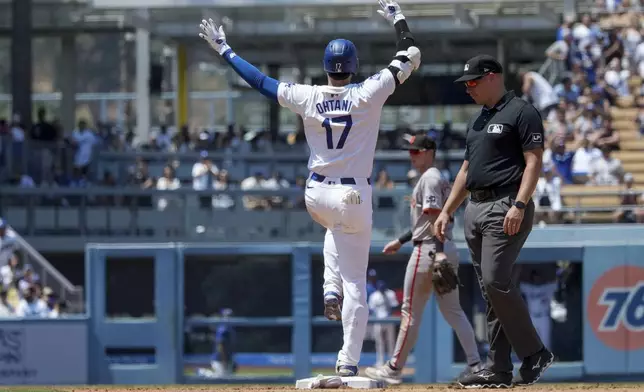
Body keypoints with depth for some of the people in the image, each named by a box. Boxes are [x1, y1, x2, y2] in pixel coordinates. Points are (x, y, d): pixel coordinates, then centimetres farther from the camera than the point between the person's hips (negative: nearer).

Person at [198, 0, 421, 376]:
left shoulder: (308, 98, -6)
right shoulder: (368, 94, -11)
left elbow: (260, 81, 4)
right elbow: (411, 57, -1)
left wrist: (225, 50, 14)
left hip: (316, 196, 3)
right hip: (354, 197, -3)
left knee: (336, 227, 40)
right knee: (355, 282, 3)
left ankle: (331, 290, 17)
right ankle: (349, 361, -1)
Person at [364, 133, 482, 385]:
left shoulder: (429, 179, -10)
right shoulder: (440, 179, 20)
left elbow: (434, 217, -21)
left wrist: (438, 252, -29)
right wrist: (400, 241, 30)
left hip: (428, 250, -10)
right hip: (447, 249, 10)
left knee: (411, 311, -3)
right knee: (453, 310, 9)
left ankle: (394, 369, 2)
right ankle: (475, 365, 2)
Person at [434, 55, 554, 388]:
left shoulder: (521, 113, -5)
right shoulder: (477, 121, 22)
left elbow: (534, 161, -12)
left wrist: (519, 205, -22)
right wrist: (447, 210, 20)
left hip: (506, 206, -9)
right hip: (475, 208, 9)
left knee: (496, 281, -18)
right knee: (489, 289, 5)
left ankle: (534, 354, -8)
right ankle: (498, 371, 3)